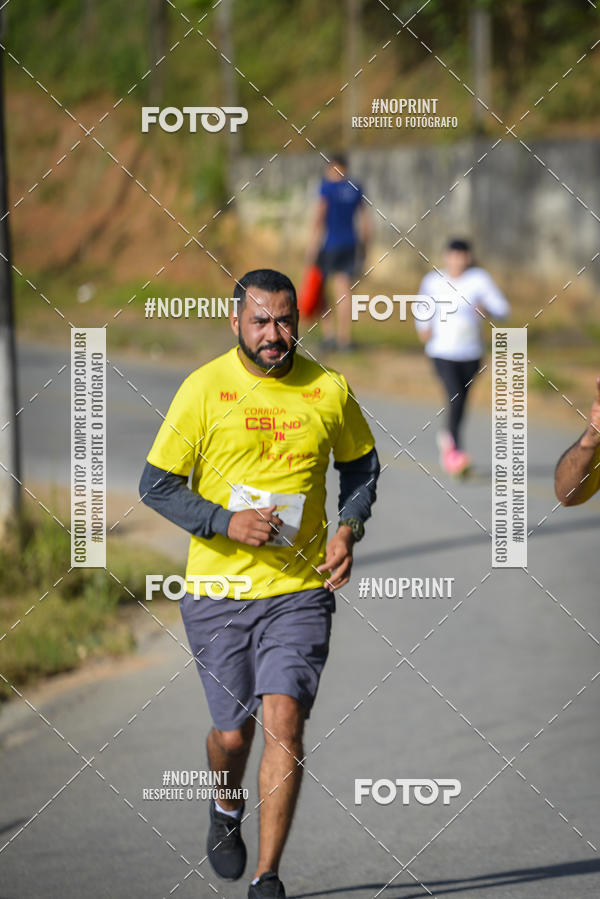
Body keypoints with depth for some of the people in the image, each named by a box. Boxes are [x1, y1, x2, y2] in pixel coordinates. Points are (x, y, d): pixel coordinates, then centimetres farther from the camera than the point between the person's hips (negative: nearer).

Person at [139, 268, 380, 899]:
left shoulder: (329, 390, 1)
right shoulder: (204, 389, -6)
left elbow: (360, 464, 18)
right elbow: (156, 485, -3)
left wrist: (348, 529, 0)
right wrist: (225, 523, -17)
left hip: (300, 588, 0)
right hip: (217, 589, 0)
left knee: (283, 721, -13)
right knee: (232, 733, 6)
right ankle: (226, 810, 42)